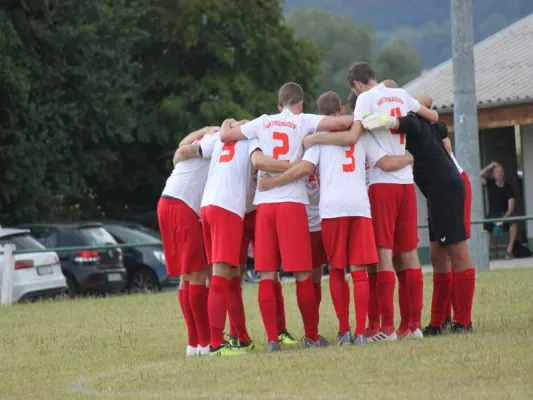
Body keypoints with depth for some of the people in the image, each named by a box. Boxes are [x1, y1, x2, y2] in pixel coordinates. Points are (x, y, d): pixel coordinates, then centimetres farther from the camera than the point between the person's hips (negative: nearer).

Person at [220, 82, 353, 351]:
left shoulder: (263, 122, 13)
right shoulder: (303, 121, 6)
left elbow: (224, 136, 18)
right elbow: (345, 122, -4)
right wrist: (356, 123, 18)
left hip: (264, 203, 3)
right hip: (292, 201, -3)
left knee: (267, 276, 3)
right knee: (303, 274, 4)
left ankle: (272, 339, -2)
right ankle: (311, 336, 10)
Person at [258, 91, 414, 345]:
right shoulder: (360, 134, 16)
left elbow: (305, 167, -5)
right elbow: (385, 163, 10)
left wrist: (273, 182, 2)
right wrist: (410, 158, 27)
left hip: (332, 207, -2)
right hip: (360, 205, 2)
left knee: (336, 271, 9)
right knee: (359, 270, 2)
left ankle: (344, 331, 6)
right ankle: (360, 332, -3)